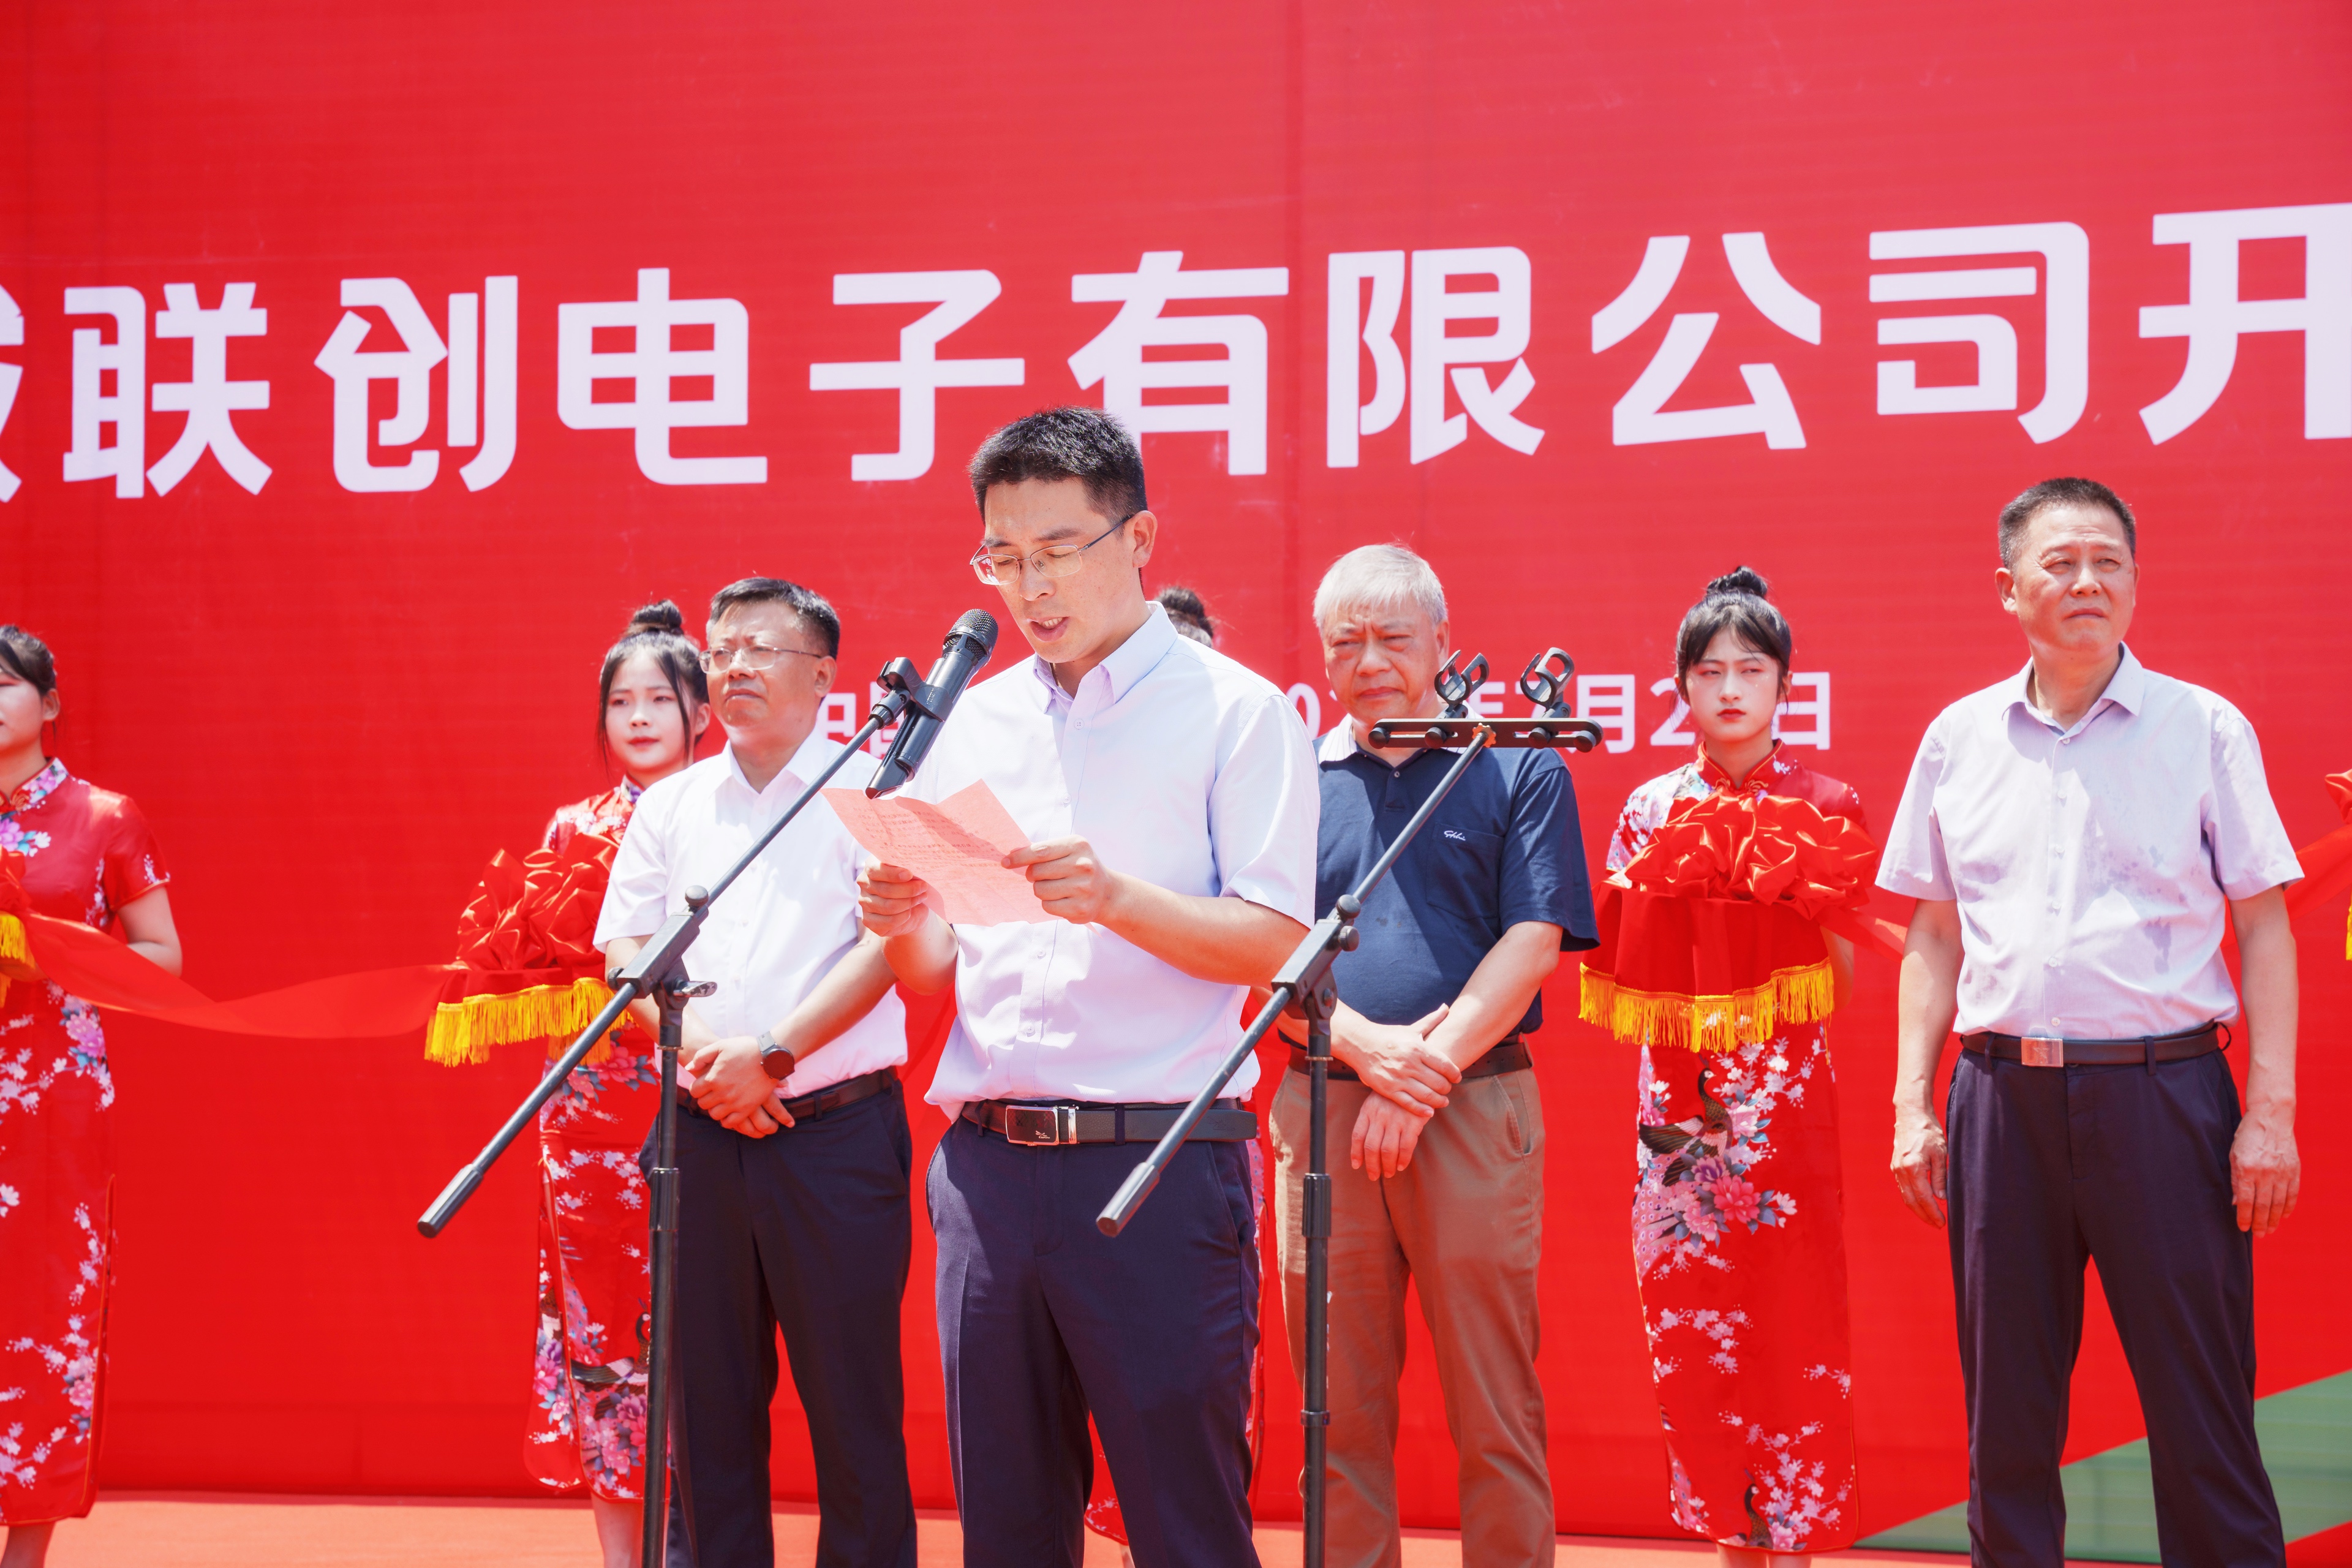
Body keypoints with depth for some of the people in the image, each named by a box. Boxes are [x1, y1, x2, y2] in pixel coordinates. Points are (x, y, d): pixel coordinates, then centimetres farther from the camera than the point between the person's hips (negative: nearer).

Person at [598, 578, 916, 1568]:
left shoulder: (871, 791, 1)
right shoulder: (671, 807, 15)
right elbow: (625, 946, 10)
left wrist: (773, 1055, -17)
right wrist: (699, 1048, -9)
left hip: (835, 1129, -4)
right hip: (700, 1138, 4)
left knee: (852, 1400, -2)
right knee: (707, 1398, 7)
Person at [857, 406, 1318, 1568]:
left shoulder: (1234, 709, 1)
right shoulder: (976, 723, 16)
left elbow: (1276, 946, -7)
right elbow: (933, 970, 17)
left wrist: (1119, 898, -23)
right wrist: (904, 922, -5)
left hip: (1161, 1166, -5)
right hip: (986, 1160, 5)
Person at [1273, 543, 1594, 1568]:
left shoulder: (1517, 770, 8)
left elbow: (1533, 943, -2)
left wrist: (1428, 1069, -11)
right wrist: (1367, 1046, -11)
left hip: (1476, 1112, -2)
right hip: (1322, 1111, 2)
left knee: (1495, 1412, -2)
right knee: (1341, 1414, 4)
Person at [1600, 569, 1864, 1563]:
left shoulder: (1826, 806, 4)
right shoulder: (1649, 810, 10)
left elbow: (1841, 977, 2)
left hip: (1786, 1095, -2)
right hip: (1679, 1096, 2)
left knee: (1794, 1326, -4)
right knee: (1687, 1324, 1)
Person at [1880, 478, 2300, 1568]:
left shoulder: (2204, 728, 2)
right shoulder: (1960, 737, 10)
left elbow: (2263, 927, 2)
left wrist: (2271, 1111, -6)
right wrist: (1913, 1105, 7)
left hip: (2162, 1089, -3)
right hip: (2004, 1097, 3)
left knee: (2200, 1406, -2)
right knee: (2006, 1408, 8)